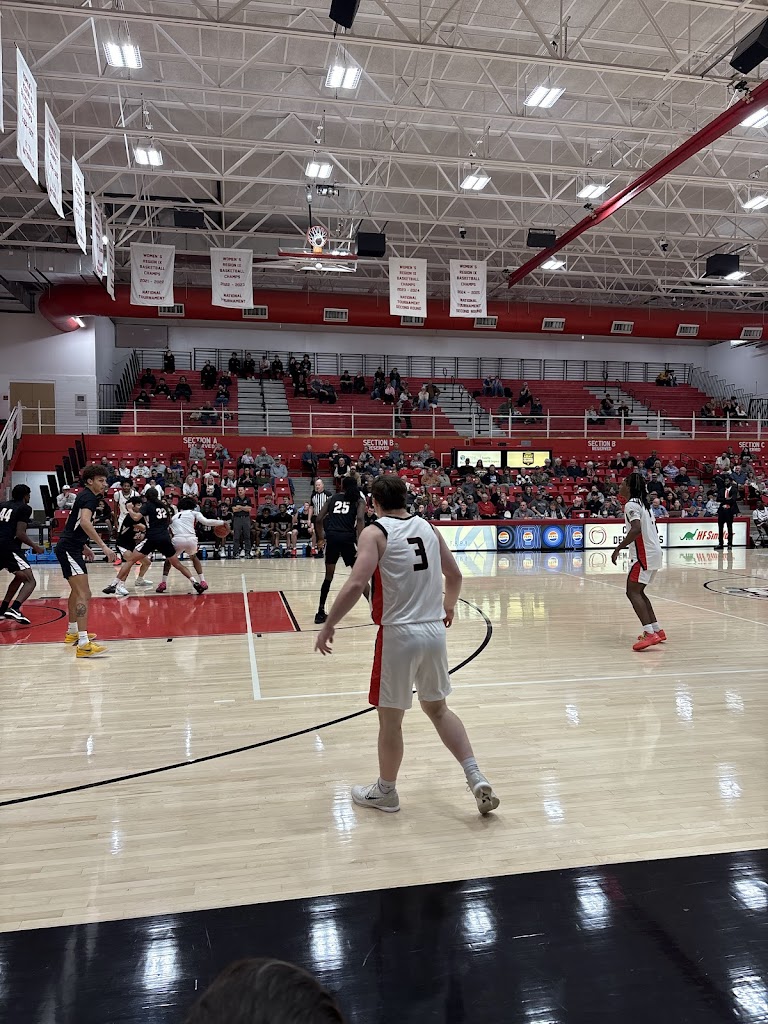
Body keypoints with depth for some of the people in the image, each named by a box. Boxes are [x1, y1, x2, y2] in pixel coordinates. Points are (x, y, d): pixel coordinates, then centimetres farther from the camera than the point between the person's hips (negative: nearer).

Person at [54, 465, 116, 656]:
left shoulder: (86, 496, 17)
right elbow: (85, 522, -32)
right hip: (69, 549, -11)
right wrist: (104, 546, -36)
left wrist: (83, 547, 30)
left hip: (71, 548, 11)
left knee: (77, 591, 25)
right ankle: (83, 644, -25)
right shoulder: (89, 497, -13)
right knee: (83, 594, -18)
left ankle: (73, 632, 41)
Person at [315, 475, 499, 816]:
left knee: (390, 718, 11)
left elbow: (356, 585, -20)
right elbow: (455, 575, 16)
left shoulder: (375, 532, -9)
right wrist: (448, 607, 34)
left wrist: (328, 626, -11)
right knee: (437, 707, 22)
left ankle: (385, 791, 28)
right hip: (435, 631, 6)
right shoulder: (427, 527, 8)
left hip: (399, 634, -6)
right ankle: (477, 778, 17)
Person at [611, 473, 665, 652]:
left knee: (633, 592, -11)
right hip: (653, 551, 10)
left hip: (645, 555, -10)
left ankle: (650, 633, -20)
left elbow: (637, 529, -28)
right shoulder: (643, 503, 16)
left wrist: (618, 548, -25)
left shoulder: (631, 505, -13)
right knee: (638, 591, 18)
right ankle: (657, 630, 20)